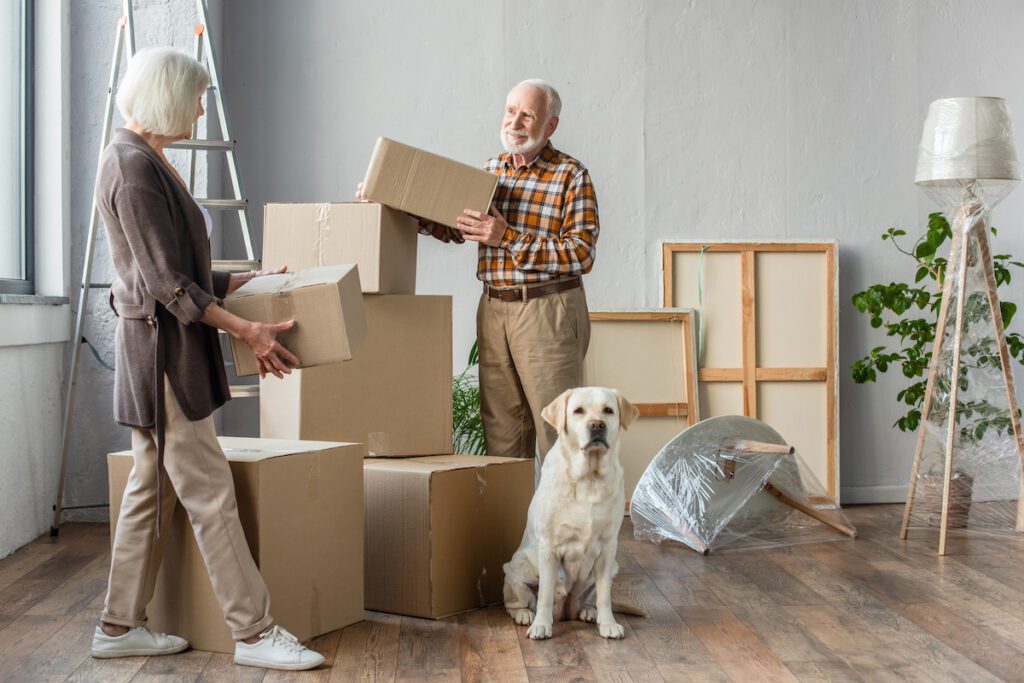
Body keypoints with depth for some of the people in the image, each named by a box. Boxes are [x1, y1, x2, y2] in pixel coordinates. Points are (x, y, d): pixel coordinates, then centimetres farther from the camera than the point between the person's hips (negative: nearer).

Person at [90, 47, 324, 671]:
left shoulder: (147, 160, 15)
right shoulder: (133, 165, -15)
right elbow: (168, 282, -19)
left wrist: (245, 280, 20)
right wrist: (247, 331, -17)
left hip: (170, 348, 10)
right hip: (162, 344, -10)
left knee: (154, 490, 13)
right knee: (210, 492, -6)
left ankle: (121, 626, 21)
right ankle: (254, 632, 0)